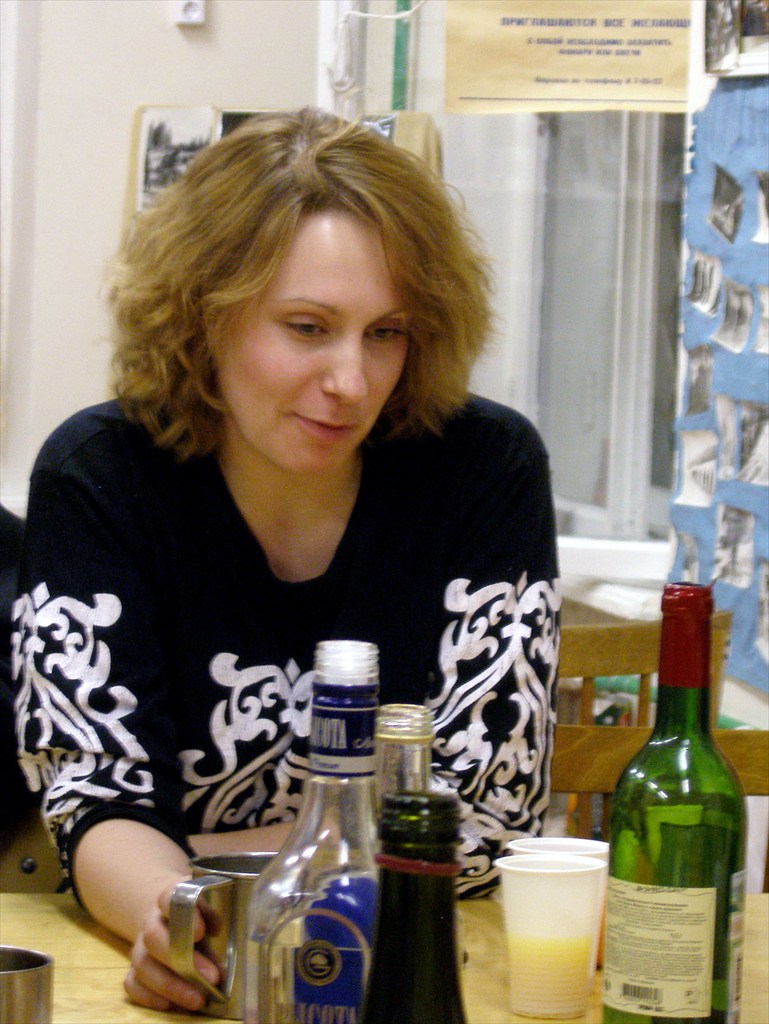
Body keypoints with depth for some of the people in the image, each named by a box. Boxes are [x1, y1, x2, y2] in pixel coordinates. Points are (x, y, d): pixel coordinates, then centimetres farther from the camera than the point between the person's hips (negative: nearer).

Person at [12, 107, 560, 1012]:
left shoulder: (487, 470, -7)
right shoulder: (97, 477, -6)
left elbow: (487, 811, -7)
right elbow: (99, 804, -9)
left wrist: (194, 868, -10)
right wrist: (169, 915, -31)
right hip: (173, 991, 0)